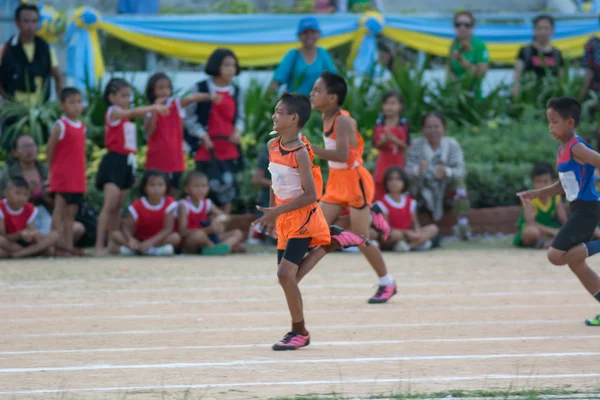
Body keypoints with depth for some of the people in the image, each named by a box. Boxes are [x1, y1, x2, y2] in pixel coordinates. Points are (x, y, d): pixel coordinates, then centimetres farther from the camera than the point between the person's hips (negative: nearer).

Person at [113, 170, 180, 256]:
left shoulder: (169, 203, -12)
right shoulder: (137, 206, -11)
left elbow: (168, 229, -20)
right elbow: (126, 227, -16)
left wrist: (151, 241, -34)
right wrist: (130, 240, -39)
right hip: (139, 240, 1)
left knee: (176, 238, -31)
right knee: (116, 235, -23)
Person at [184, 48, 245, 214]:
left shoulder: (236, 91, 8)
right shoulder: (201, 89, -6)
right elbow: (189, 116, -2)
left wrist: (238, 130, -3)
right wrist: (202, 135, -10)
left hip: (229, 149, 4)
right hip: (206, 150, -4)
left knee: (227, 190, 6)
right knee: (208, 189, -6)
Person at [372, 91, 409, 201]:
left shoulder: (403, 125, -3)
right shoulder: (379, 125, 3)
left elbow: (406, 145, -7)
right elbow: (375, 144, 2)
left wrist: (393, 139, -22)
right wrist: (384, 140, -18)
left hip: (397, 164, -2)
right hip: (382, 164, 2)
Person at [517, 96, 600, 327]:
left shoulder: (577, 148, -15)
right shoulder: (562, 150, 13)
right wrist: (535, 194, 16)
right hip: (577, 209, 10)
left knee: (556, 256, -16)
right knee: (574, 262, 12)